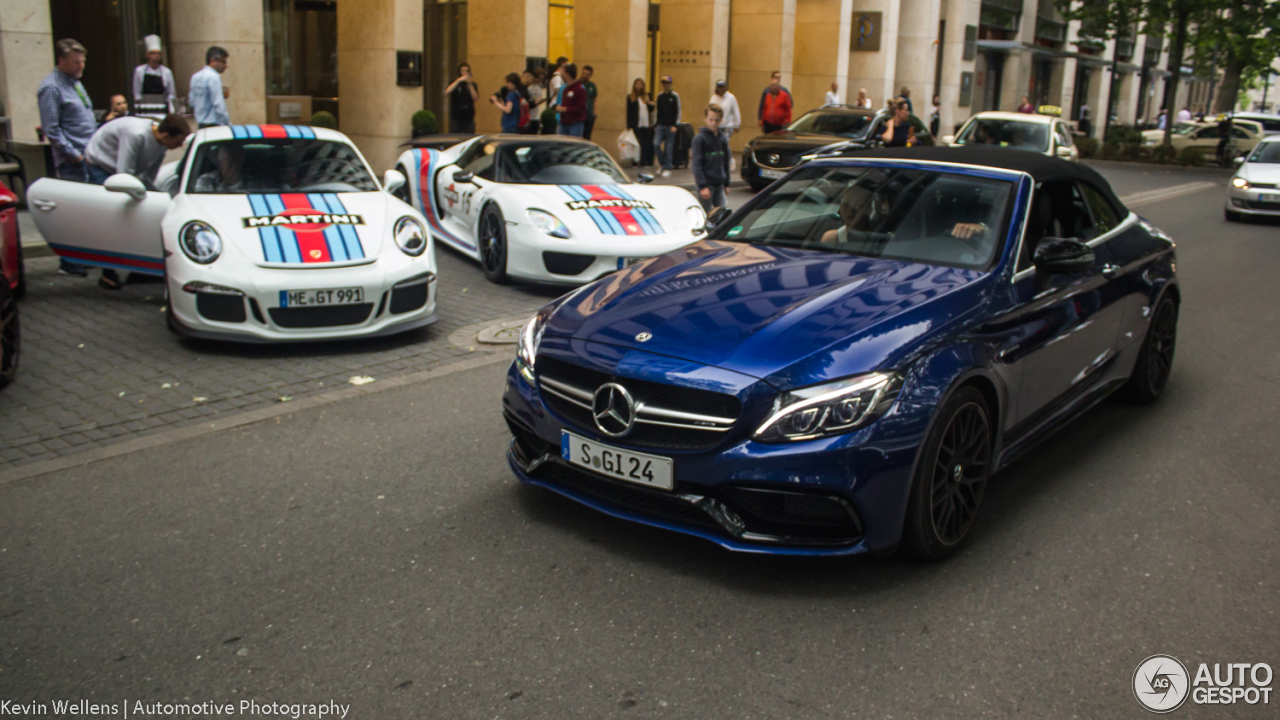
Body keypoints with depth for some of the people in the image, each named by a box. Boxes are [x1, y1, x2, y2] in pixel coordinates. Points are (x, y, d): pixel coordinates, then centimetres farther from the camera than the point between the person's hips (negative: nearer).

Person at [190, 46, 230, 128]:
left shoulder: (195, 77, 13)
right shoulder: (213, 77, -12)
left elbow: (192, 102, 17)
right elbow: (218, 104, -18)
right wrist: (228, 124, -13)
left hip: (200, 124, 9)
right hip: (214, 124, -9)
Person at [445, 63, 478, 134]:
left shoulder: (472, 84, 9)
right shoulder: (455, 82, 5)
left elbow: (475, 98, -5)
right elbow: (446, 92, -15)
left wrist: (470, 84, -14)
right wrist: (459, 80, -20)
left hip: (469, 117, 1)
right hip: (456, 117, -1)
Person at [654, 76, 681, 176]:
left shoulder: (675, 96, -2)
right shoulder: (659, 96, 11)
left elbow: (678, 111, -3)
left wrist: (675, 125, -10)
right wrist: (655, 124, 11)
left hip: (670, 125, -4)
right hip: (660, 125, 4)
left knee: (669, 147, -3)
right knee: (656, 144, -10)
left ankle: (667, 169, 5)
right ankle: (663, 164, 9)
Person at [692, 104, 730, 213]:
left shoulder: (722, 139, 10)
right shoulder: (699, 138, -8)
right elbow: (697, 164, -13)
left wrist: (726, 183, 15)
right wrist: (702, 186, -19)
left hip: (719, 185, 6)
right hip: (706, 184, -5)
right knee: (706, 214, -1)